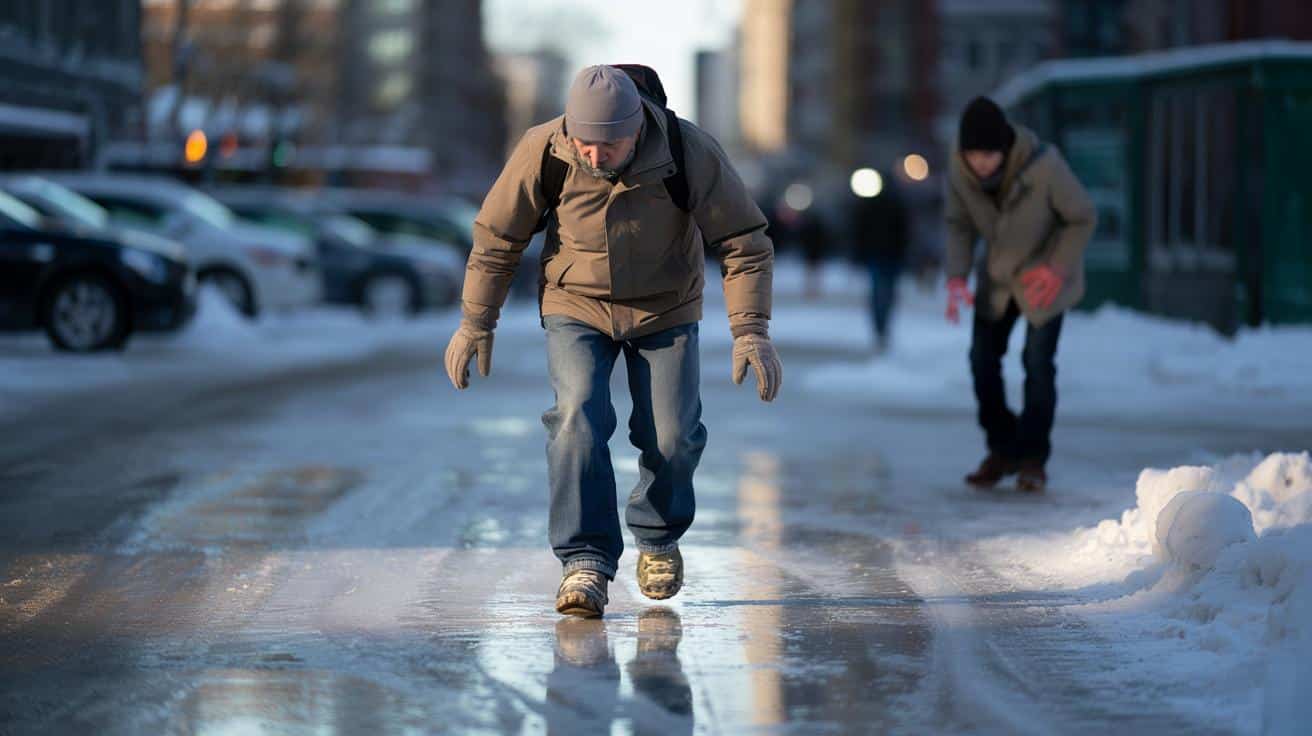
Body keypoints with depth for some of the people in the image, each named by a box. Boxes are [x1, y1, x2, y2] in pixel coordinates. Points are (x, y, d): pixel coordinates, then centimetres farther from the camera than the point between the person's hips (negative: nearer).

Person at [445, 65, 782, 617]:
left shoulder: (692, 155, -25)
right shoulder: (543, 153, -24)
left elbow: (745, 242, -16)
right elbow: (496, 238, -9)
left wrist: (750, 330, -26)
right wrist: (475, 324, -3)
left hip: (664, 310, 0)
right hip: (576, 307, 0)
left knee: (672, 437, -7)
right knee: (579, 417, -21)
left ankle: (657, 536, 23)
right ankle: (585, 561, -18)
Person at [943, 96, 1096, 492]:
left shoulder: (1044, 167, -32)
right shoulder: (959, 172, -21)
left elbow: (1083, 218, -17)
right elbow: (959, 225, -4)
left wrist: (1057, 269, -23)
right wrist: (957, 277, -18)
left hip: (1045, 276, -4)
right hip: (997, 276, 4)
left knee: (1038, 362, -9)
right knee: (983, 357, 2)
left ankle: (1033, 458, 4)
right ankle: (1003, 449, 18)